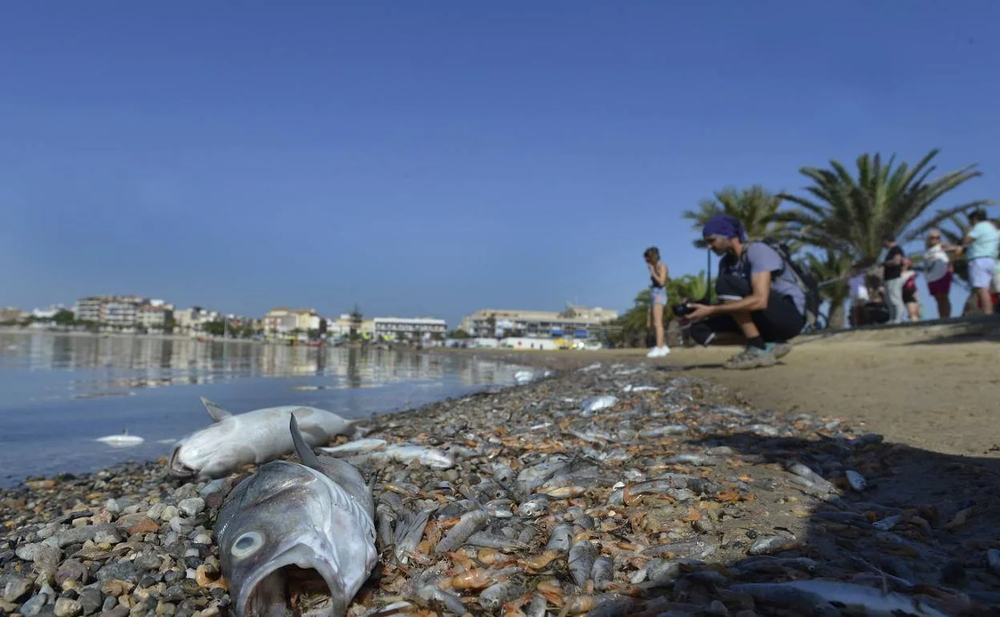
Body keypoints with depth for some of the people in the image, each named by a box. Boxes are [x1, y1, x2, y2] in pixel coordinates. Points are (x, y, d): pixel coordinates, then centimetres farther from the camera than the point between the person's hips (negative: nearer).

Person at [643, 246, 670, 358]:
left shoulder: (661, 267, -4)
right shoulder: (655, 268, 20)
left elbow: (661, 282, -16)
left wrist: (652, 272, -9)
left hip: (659, 295, -10)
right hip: (653, 295, 10)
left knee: (657, 323, -17)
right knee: (650, 324, 9)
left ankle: (659, 349, -21)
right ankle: (663, 346, 16)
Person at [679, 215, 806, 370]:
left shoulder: (757, 250, -17)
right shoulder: (726, 262, 7)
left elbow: (760, 301, -31)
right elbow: (726, 305, 5)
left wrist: (711, 310, -31)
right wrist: (699, 310, -14)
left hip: (791, 315, -8)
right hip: (769, 319, 8)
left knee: (725, 284, -25)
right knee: (699, 328, -6)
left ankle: (759, 349, -18)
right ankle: (769, 345, -4)